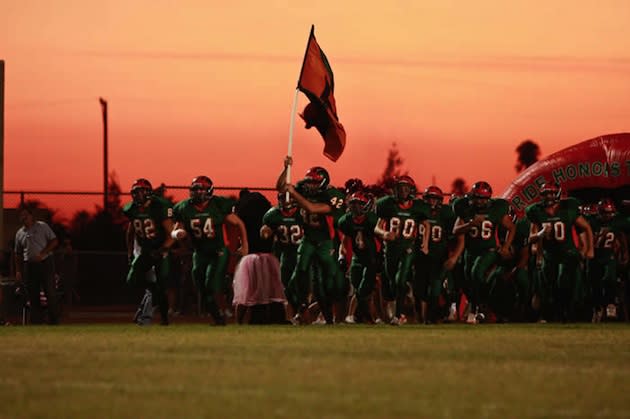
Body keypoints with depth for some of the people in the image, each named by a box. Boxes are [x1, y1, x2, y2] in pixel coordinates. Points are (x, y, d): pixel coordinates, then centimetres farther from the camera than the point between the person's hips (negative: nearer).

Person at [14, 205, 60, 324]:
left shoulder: (42, 226, 3)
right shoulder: (19, 233, 14)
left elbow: (54, 241, -2)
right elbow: (18, 254, 16)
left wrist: (42, 254, -13)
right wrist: (18, 271, 7)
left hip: (45, 263, -4)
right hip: (29, 265, 4)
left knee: (50, 292, -7)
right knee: (32, 296, 2)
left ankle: (54, 321, -4)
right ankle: (37, 321, 5)